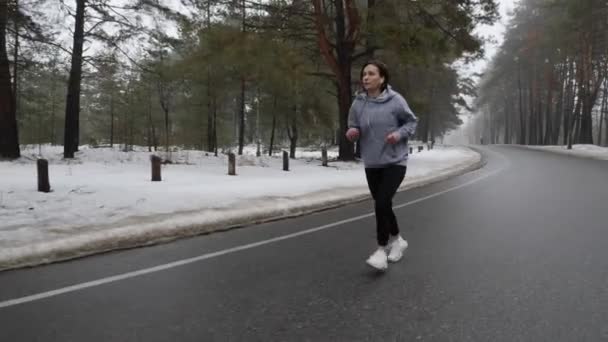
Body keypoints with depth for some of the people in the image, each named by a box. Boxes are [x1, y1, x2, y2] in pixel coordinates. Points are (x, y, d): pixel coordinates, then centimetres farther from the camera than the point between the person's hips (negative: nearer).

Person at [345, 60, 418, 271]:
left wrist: (400, 134, -16)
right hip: (372, 164, 5)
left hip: (395, 162, -5)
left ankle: (382, 249, -4)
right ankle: (397, 240, 36)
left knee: (382, 203, -17)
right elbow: (353, 128, 10)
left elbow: (412, 122, 2)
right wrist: (352, 133, -13)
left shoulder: (395, 100, -10)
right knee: (382, 205, 14)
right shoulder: (358, 103, -1)